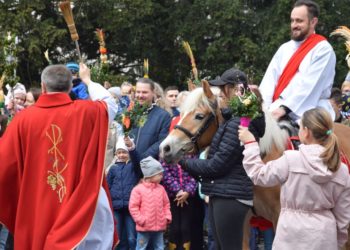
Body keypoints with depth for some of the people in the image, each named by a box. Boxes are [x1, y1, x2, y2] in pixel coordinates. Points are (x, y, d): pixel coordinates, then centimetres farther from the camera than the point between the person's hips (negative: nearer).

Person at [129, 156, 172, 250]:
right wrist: (140, 220, -15)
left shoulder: (161, 189, 7)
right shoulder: (138, 189, -11)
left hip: (159, 226, 5)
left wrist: (167, 216, 2)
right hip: (144, 227, -5)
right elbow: (133, 207, -11)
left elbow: (166, 204, 14)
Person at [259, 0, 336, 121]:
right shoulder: (285, 48, 16)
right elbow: (271, 77, 6)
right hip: (281, 116, 6)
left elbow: (309, 84, -15)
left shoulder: (323, 49, -4)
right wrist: (264, 106, -11)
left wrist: (284, 108, -24)